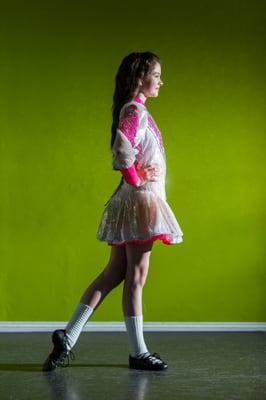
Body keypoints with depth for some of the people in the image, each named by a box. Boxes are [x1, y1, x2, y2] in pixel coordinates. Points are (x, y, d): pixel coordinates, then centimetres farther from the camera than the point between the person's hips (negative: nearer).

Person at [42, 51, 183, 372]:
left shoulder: (137, 110, 18)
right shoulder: (135, 110, -12)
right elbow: (122, 153, -25)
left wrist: (141, 175, 5)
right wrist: (137, 181, -13)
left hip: (137, 202, 10)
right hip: (141, 201, -10)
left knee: (113, 274, 9)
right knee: (135, 277, -3)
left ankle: (68, 337, 9)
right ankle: (138, 353, 6)